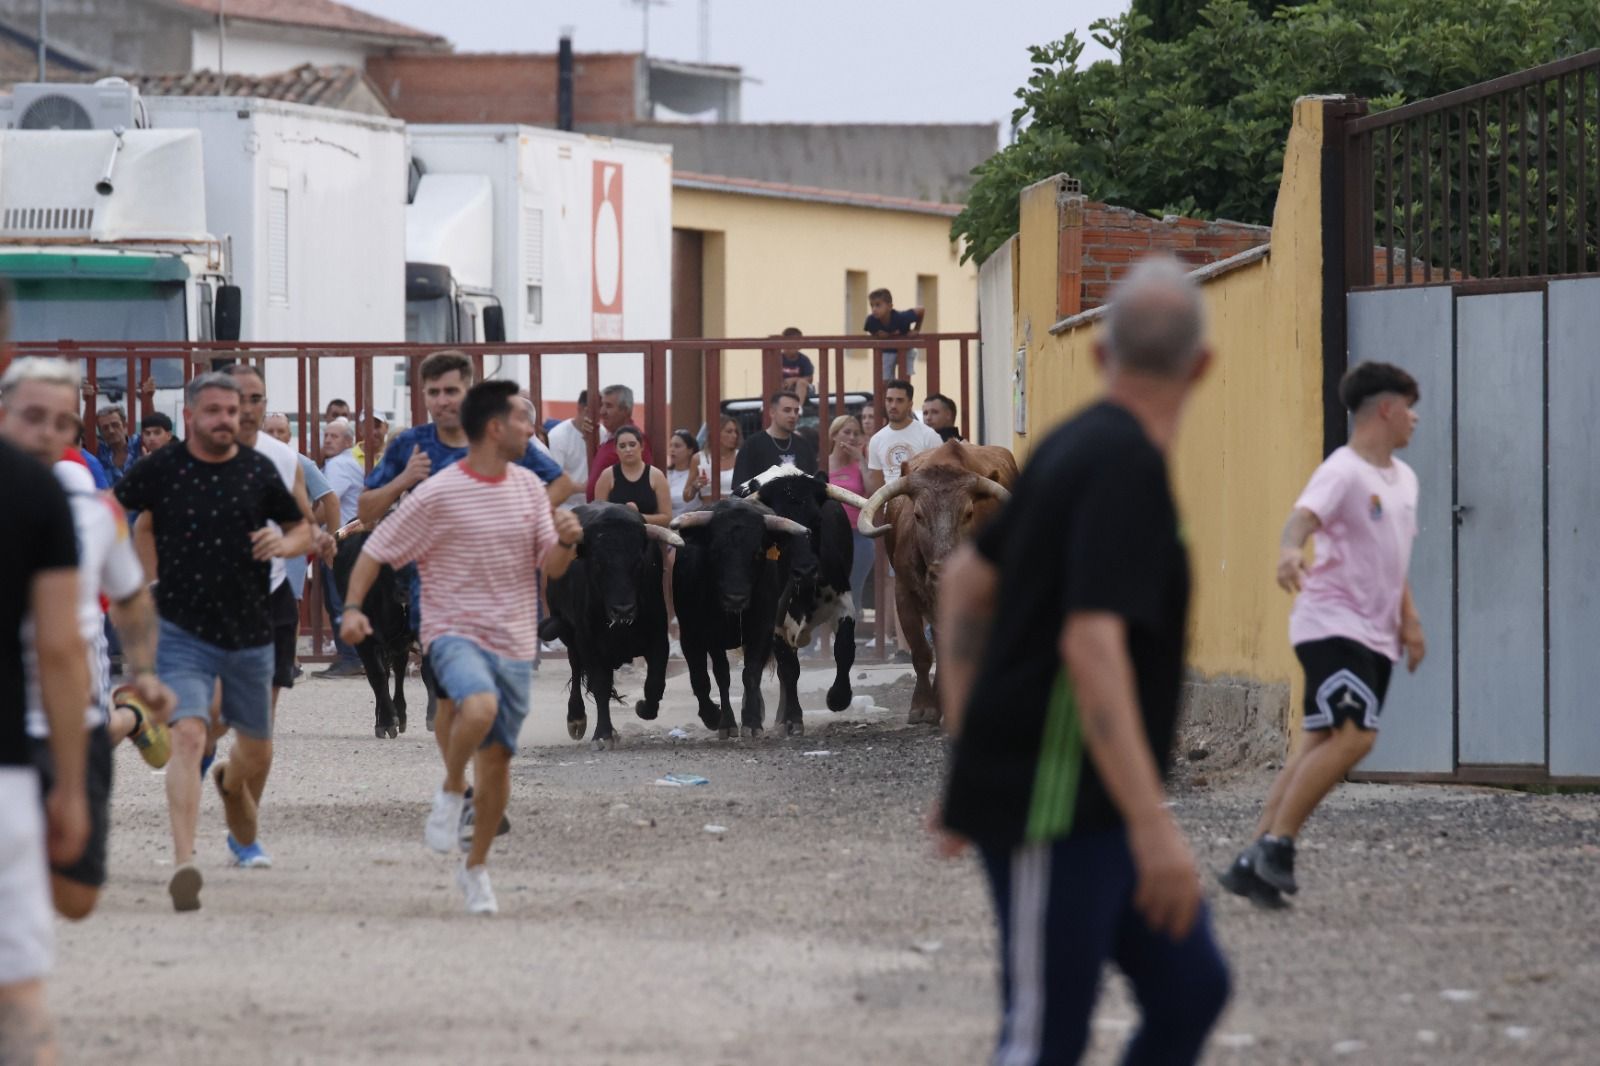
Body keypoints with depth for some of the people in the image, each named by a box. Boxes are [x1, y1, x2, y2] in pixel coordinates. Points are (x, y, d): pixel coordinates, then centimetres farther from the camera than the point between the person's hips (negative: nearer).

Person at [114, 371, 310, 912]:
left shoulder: (259, 470, 2)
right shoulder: (160, 470, -5)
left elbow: (303, 528, 12)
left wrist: (285, 543, -10)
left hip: (250, 633, 4)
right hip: (183, 632, -3)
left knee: (256, 751, 17)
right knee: (188, 735, -23)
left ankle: (242, 825, 53)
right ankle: (184, 863, -30)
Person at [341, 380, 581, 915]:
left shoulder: (529, 488, 7)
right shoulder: (438, 495, -9)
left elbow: (552, 567, 10)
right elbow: (377, 549, -4)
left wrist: (566, 541, -13)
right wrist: (353, 607, -16)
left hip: (514, 643, 5)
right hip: (455, 631, -5)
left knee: (497, 757, 6)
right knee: (480, 708, -35)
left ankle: (477, 866, 24)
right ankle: (451, 793, -7)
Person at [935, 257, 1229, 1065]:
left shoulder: (1077, 447, 10)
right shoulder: (1128, 465, -19)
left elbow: (965, 580, 21)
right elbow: (1091, 646, -28)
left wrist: (971, 749, 24)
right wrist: (1152, 826, -31)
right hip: (1054, 808, -9)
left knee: (1190, 989, 9)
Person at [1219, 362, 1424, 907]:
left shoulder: (1403, 479, 18)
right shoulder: (1343, 472, -11)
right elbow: (1304, 515, -30)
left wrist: (1408, 618, 23)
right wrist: (1290, 550, -51)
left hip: (1375, 637, 9)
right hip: (1331, 624, -9)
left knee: (1323, 746, 5)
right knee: (1352, 736, -22)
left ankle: (1253, 863, 7)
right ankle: (1275, 844, -15)